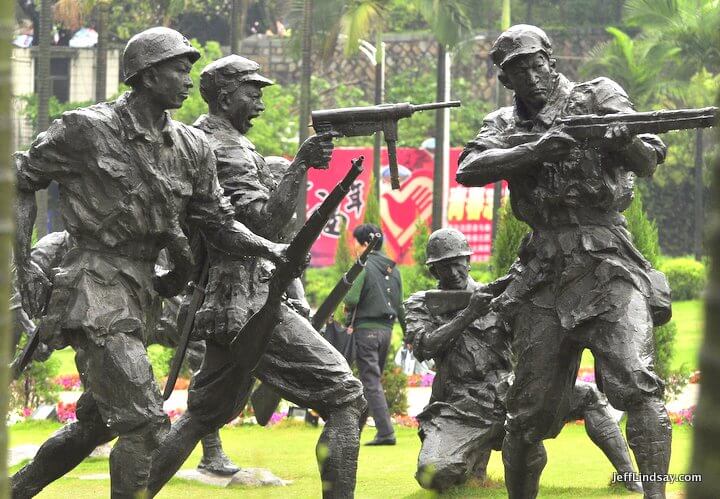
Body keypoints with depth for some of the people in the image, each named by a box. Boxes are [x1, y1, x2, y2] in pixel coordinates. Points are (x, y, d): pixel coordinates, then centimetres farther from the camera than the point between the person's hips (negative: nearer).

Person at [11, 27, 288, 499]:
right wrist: (24, 264, -8)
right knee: (145, 423, -16)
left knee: (96, 421, 19)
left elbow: (218, 221, 12)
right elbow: (20, 181, -1)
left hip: (142, 293, 8)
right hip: (95, 288, -8)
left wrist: (270, 249, -5)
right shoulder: (87, 129, -9)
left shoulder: (191, 148, 8)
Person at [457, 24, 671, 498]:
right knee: (530, 410, 6)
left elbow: (647, 164, -5)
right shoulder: (504, 124, 15)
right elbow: (469, 170, -5)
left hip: (608, 266, -3)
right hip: (544, 278, 3)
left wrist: (627, 141, -29)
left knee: (637, 381, -22)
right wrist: (534, 150, -19)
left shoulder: (598, 97, 8)